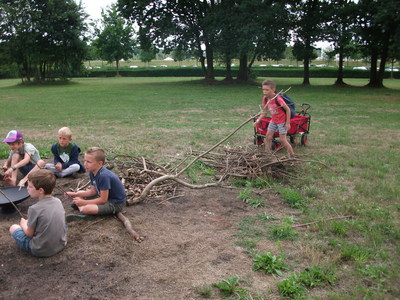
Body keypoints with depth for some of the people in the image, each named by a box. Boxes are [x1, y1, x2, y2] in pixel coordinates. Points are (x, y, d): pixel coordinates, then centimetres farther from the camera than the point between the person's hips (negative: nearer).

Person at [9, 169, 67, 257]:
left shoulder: (34, 209, -22)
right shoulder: (58, 201, -6)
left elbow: (29, 234, -10)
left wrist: (23, 224, 11)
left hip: (41, 251, -5)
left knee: (13, 227, 11)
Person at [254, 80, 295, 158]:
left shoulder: (278, 99, -29)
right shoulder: (265, 98, -8)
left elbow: (288, 109, -20)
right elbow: (264, 112, 3)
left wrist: (288, 123, -18)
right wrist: (258, 121, -9)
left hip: (282, 121, -7)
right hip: (273, 121, 7)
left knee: (282, 140, -5)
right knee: (268, 137, 3)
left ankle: (292, 156, 11)